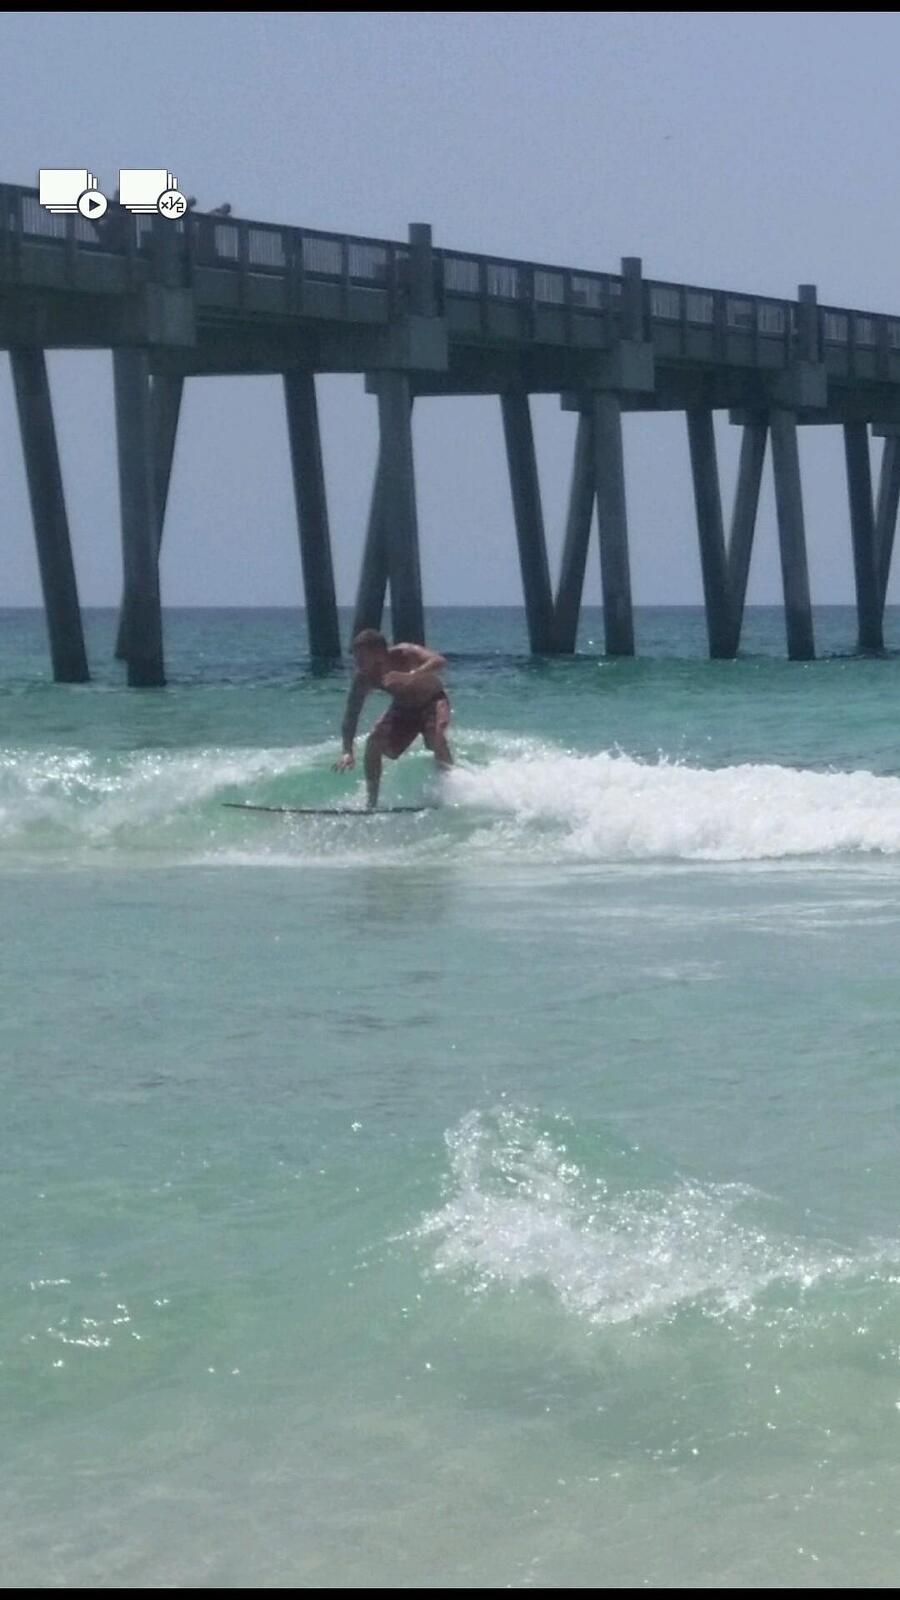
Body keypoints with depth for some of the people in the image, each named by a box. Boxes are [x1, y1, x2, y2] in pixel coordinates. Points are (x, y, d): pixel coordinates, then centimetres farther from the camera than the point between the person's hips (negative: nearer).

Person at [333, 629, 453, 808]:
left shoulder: (405, 655, -33)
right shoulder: (364, 678, -22)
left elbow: (439, 662, -48)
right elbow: (352, 713, -18)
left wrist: (409, 677, -63)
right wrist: (348, 752, -28)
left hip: (431, 701, -4)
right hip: (403, 707, 4)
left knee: (436, 738, -31)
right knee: (374, 744, -14)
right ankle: (372, 803, -1)